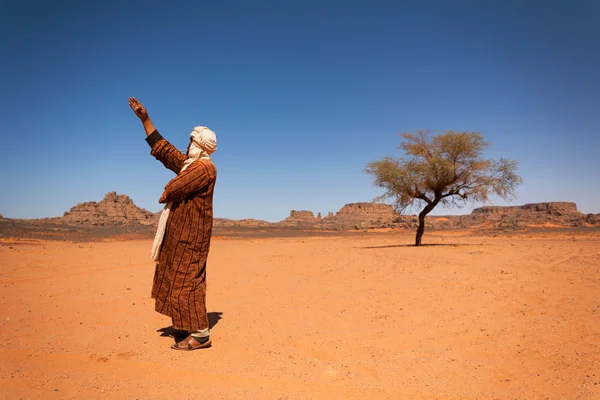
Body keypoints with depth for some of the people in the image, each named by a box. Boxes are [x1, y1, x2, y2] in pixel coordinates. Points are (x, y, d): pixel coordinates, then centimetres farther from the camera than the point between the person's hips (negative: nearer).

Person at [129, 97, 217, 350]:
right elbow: (162, 148, 19)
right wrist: (145, 119, 19)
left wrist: (164, 197, 2)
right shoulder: (189, 163, 15)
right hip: (181, 232, 10)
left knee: (186, 279, -9)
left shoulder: (204, 168, -16)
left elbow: (172, 191, -22)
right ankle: (188, 324, 25)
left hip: (190, 234, -10)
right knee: (177, 277, 15)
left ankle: (200, 334, -4)